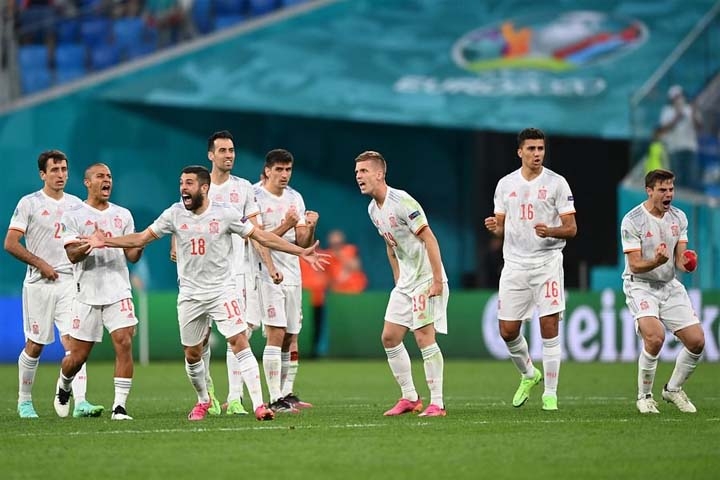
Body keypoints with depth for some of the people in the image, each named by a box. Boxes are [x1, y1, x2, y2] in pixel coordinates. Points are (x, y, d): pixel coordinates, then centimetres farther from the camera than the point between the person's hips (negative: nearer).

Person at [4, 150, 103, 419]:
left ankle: (80, 402, -17)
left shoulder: (76, 204, 12)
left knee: (72, 341, -10)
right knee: (35, 345, 3)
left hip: (70, 282, 3)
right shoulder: (29, 204, -1)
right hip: (39, 284, -3)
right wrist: (40, 264, -10)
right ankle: (24, 401, 20)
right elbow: (10, 243, -5)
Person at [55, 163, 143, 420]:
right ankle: (63, 386, 36)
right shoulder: (73, 215, 0)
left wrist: (141, 245, -12)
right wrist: (90, 244, -30)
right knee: (78, 356, 3)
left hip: (119, 292, 2)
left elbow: (131, 256, 10)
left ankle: (119, 406, -11)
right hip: (87, 293, -2)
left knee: (124, 344, -15)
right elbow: (73, 255, -9)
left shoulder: (123, 215, 12)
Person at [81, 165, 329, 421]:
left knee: (240, 342, -16)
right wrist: (106, 242, -3)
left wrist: (301, 251, -10)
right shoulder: (175, 214, -1)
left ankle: (258, 404, -17)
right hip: (190, 294, 3)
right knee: (192, 354, 10)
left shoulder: (225, 213, -8)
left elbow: (261, 236, -5)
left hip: (222, 290, -3)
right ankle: (203, 400, 35)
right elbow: (142, 238, 6)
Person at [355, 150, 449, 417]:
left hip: (427, 279, -9)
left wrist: (437, 280, -23)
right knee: (389, 337, 7)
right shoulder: (373, 209, 9)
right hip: (405, 282, 9)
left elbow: (429, 239, -20)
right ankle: (410, 398, 16)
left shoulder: (402, 202, -19)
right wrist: (397, 279, 18)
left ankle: (437, 403, -9)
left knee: (424, 337, -14)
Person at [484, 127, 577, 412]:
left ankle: (550, 394, 1)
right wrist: (494, 227, -8)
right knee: (507, 331, 3)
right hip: (514, 264, 3)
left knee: (550, 328, -8)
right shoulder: (505, 184, 9)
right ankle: (528, 374, 30)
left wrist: (550, 231, -23)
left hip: (547, 262, -3)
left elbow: (571, 228, -3)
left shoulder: (556, 183, -2)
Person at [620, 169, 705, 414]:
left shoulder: (679, 217, 3)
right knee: (655, 337, -28)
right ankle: (644, 396, -9)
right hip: (640, 285, -6)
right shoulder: (632, 221, -14)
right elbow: (635, 265, -16)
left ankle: (673, 389, 21)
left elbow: (680, 259, 3)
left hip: (670, 285, 6)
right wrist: (657, 262, -36)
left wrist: (685, 263, -21)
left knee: (697, 341, -3)